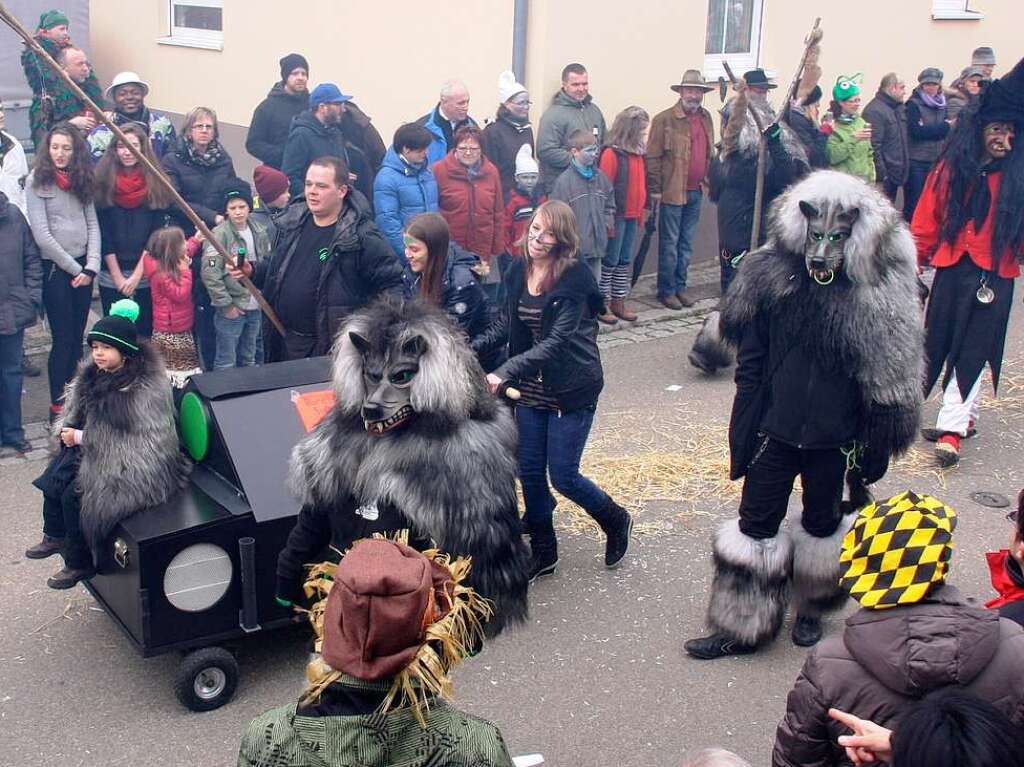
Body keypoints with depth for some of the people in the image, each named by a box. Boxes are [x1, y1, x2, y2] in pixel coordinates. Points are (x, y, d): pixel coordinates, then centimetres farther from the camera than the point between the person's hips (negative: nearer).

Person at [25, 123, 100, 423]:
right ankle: (57, 404, 8)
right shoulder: (37, 180, -7)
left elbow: (93, 224, 6)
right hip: (55, 268, -4)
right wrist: (73, 268, -8)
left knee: (77, 336, 9)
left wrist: (91, 266, -6)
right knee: (63, 338, -2)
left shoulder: (81, 179, 8)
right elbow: (42, 235, -11)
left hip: (83, 267, 5)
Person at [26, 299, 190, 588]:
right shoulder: (94, 372, 1)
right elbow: (74, 410, 16)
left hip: (133, 466, -8)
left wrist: (82, 438, -22)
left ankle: (80, 563, 2)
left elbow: (143, 442, -24)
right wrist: (67, 429, -8)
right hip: (93, 451, 8)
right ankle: (55, 536, 15)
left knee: (75, 495, -18)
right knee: (52, 481, -9)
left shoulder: (147, 388, -23)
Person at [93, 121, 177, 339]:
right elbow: (102, 234, -2)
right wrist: (118, 276, -7)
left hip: (147, 274, 0)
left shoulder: (157, 184, 0)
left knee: (144, 330, 4)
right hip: (111, 275, 0)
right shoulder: (102, 183, -1)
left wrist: (137, 274, -9)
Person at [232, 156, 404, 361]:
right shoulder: (292, 222, 5)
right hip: (283, 340, 7)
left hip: (331, 347, -6)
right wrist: (251, 271, 3)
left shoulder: (361, 236, -15)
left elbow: (391, 284, -11)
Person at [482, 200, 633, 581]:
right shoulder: (518, 270, 0)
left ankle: (615, 520, 29)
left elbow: (556, 341, -26)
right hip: (531, 388, 6)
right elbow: (507, 323, 8)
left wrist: (504, 372, -34)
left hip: (572, 389, -6)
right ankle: (542, 553, 28)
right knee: (530, 472, 10)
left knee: (562, 476, -1)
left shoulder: (575, 278, -19)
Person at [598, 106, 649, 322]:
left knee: (625, 260, 12)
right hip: (617, 215, -8)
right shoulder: (611, 153, -14)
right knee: (611, 260, 0)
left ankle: (618, 301, 20)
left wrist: (644, 208, 12)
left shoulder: (639, 153, 9)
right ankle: (603, 302, 10)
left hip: (633, 215, 8)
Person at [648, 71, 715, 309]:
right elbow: (652, 157, -10)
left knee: (686, 244, 13)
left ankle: (680, 286, 23)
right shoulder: (665, 119, -9)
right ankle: (666, 291, 10)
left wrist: (707, 181, 14)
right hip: (672, 191, -6)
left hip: (696, 191, 6)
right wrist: (655, 189, -13)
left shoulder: (706, 117, 11)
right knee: (669, 244, 1)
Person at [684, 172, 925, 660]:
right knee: (757, 524, 9)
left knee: (823, 523, 18)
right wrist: (742, 435, 0)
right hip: (775, 430, 1)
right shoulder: (771, 274, -9)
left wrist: (872, 451, -6)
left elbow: (888, 380, -8)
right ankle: (740, 627, 23)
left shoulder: (880, 294, -15)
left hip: (834, 437, -1)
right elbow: (750, 362, -1)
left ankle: (812, 608, 43)